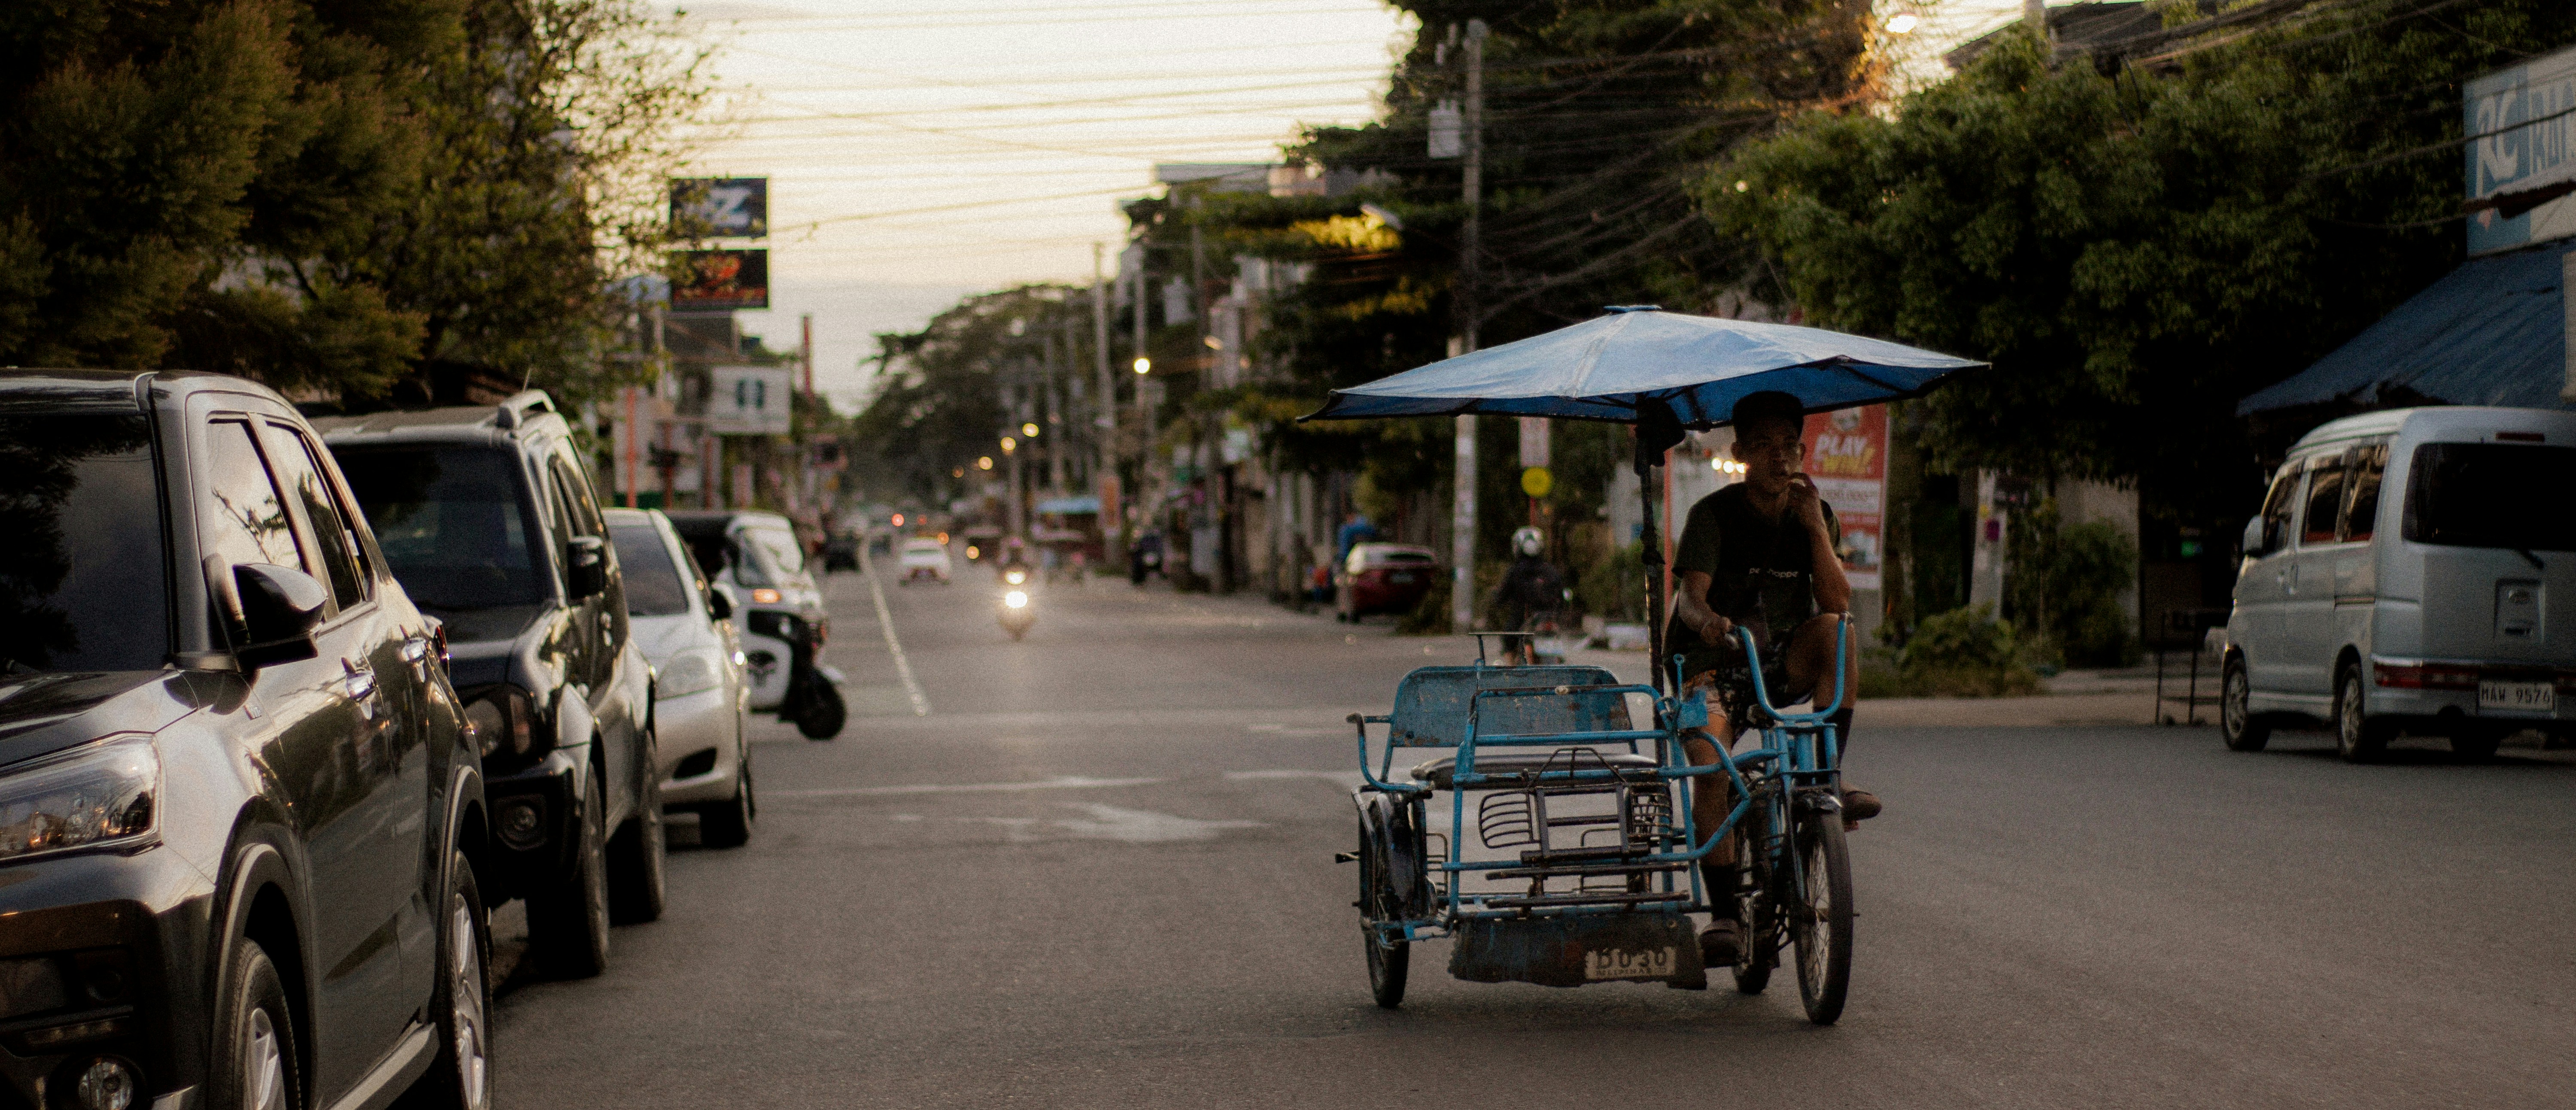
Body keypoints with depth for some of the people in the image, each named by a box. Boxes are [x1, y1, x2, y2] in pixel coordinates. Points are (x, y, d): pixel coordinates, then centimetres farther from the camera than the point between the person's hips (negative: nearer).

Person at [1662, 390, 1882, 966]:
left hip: (1783, 667, 3)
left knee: (1833, 630, -28)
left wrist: (1816, 527, -18)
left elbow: (1837, 604, -9)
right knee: (1711, 770, -27)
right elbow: (1689, 595, -22)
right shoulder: (1714, 514, -9)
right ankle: (1724, 913, -21)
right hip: (1712, 661, -3)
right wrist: (1705, 619, -46)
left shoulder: (1815, 516, 3)